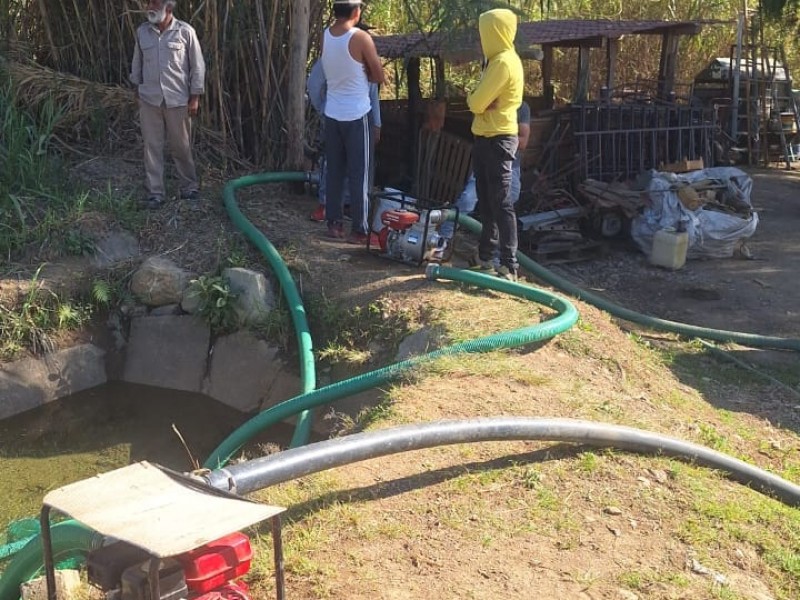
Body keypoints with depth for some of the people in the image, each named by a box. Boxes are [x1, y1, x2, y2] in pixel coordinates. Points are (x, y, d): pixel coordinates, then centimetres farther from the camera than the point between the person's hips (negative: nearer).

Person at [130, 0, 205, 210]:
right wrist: (137, 90, 12)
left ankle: (190, 188, 23)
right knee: (152, 147, 3)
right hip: (149, 100, 3)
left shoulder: (185, 31, -7)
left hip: (177, 100, -3)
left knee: (181, 147, 7)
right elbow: (137, 63, 14)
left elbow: (197, 66, -4)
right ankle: (155, 194, 10)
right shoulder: (142, 31, 3)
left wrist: (195, 97, -6)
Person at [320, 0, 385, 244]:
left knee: (334, 171, 13)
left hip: (332, 114, 5)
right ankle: (359, 230, 4)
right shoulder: (361, 38, -14)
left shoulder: (324, 36, 2)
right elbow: (379, 77, -6)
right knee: (358, 174, 0)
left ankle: (333, 223, 17)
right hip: (356, 115, -5)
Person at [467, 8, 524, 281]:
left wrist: (474, 99, 1)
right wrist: (479, 100, -6)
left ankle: (509, 266, -7)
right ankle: (485, 255, 26)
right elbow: (480, 101, 14)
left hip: (497, 139, -10)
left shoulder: (502, 62, -17)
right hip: (487, 137, 10)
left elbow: (476, 103, -20)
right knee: (486, 200, 16)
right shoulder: (500, 59, 16)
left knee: (501, 203, -9)